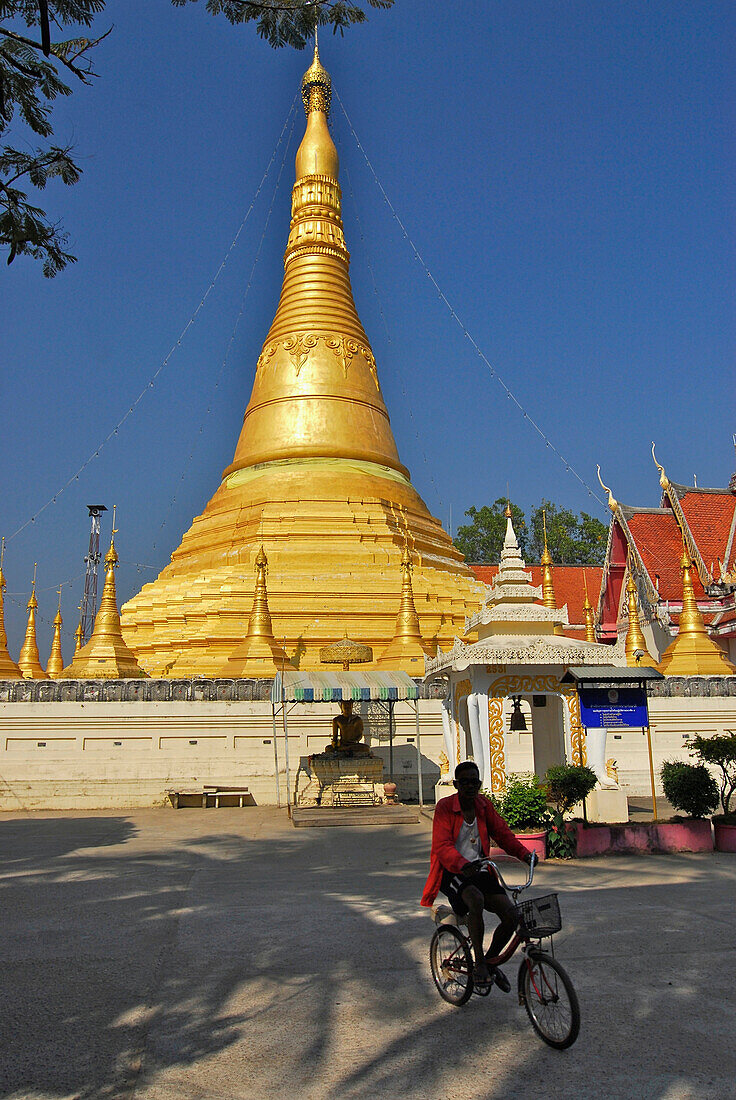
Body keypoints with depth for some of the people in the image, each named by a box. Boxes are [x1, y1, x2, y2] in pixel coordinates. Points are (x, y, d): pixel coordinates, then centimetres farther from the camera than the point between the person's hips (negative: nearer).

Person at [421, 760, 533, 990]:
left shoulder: (484, 805, 6)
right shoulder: (444, 807, -10)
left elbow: (502, 833, 7)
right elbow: (442, 846, -20)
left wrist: (523, 854, -13)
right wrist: (462, 865, -39)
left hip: (479, 870, 5)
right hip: (452, 872, -5)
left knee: (511, 913, -12)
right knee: (476, 899, -36)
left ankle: (491, 960, 15)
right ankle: (479, 963, -18)